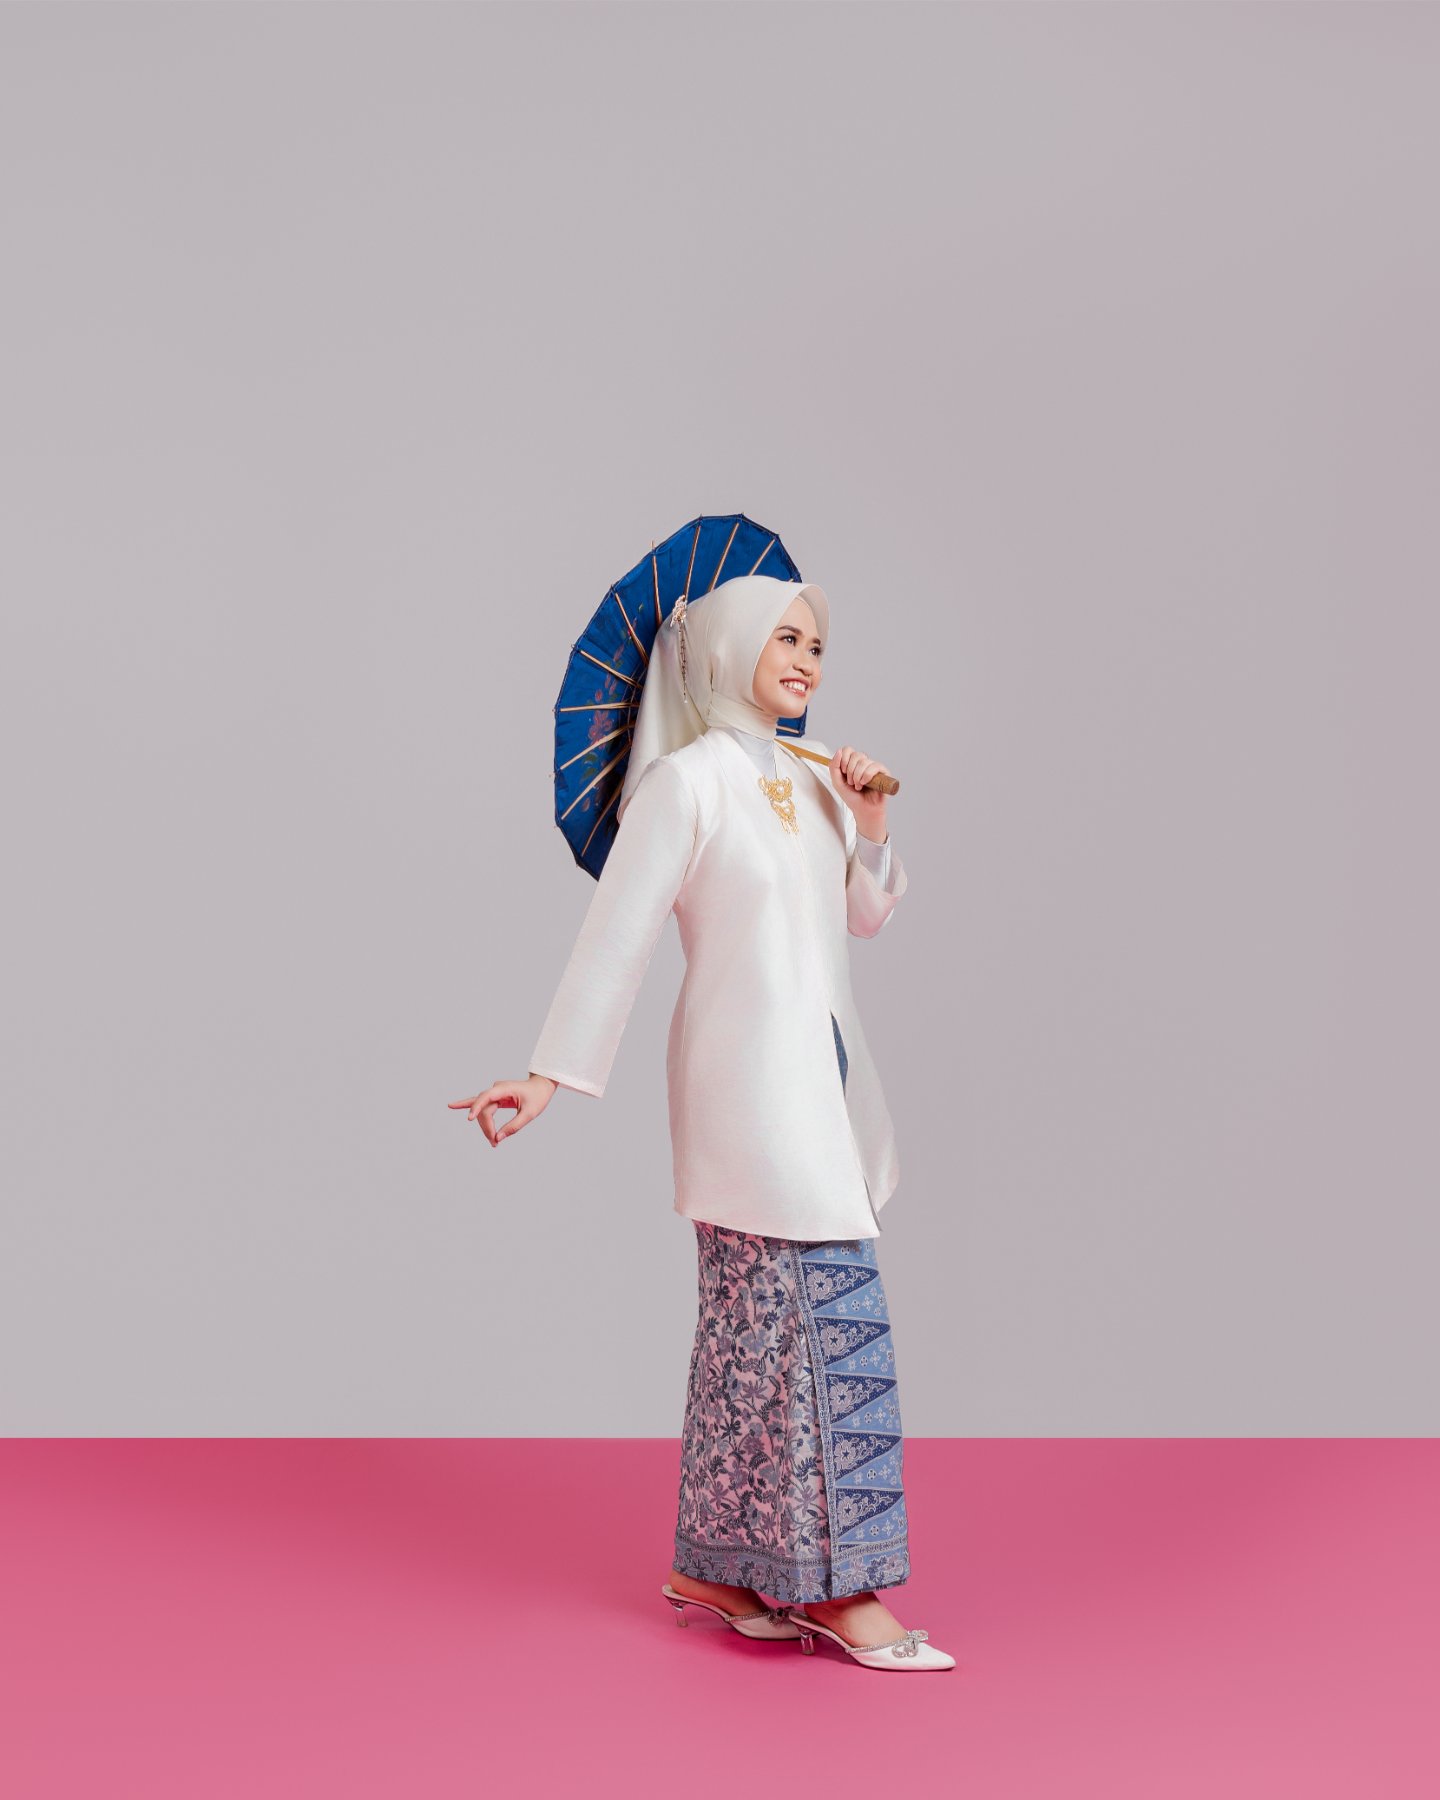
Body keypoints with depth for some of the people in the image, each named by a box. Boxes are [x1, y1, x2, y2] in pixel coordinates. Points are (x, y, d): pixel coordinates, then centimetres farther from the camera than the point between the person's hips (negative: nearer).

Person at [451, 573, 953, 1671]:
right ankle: (835, 1582, -2)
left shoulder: (810, 779, 12)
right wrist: (551, 1077, -16)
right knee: (829, 1305, -9)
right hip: (749, 1076, -8)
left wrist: (871, 824, 3)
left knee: (757, 1321, 10)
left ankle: (716, 1567, 19)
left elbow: (866, 918, 19)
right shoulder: (690, 780, -9)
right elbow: (618, 934, -13)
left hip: (821, 1070, 8)